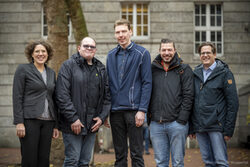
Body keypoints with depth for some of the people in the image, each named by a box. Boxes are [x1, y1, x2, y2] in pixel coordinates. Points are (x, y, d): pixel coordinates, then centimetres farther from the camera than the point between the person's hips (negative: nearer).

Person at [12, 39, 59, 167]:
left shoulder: (51, 73, 15)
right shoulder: (23, 69, 0)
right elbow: (17, 97, -5)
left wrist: (56, 125, 12)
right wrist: (19, 122, -13)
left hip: (48, 121, 5)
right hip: (29, 119, -5)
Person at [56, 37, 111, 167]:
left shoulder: (101, 69, 13)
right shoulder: (68, 66, -4)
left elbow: (107, 95, 14)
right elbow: (62, 96, -12)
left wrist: (102, 117, 2)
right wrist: (73, 118, -16)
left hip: (92, 125, 5)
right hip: (73, 124, -5)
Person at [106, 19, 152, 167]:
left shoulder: (142, 53, -1)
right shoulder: (111, 55, 12)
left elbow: (147, 83, -5)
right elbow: (108, 83, 14)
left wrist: (142, 110, -13)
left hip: (133, 109, -4)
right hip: (115, 110, 4)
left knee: (136, 154, 1)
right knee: (120, 154, 11)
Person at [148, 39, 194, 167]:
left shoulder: (184, 69, 2)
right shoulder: (153, 69, 11)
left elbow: (188, 96, -4)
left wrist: (181, 120, -11)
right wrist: (149, 115, 3)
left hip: (177, 123, -3)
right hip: (156, 124, 3)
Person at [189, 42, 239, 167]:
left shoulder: (224, 73, -1)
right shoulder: (196, 73, 12)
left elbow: (233, 102, -5)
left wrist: (229, 129, -10)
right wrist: (191, 128, 10)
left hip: (216, 126, -4)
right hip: (199, 127, 4)